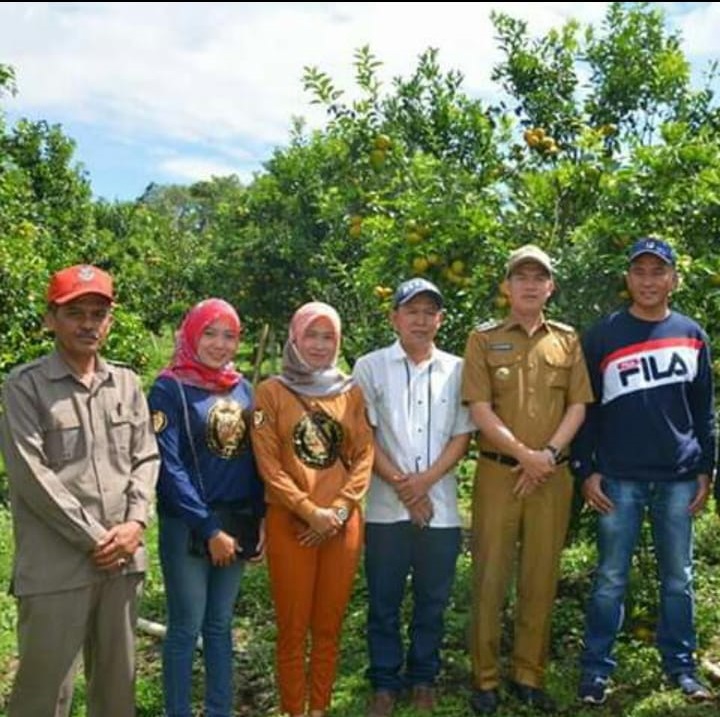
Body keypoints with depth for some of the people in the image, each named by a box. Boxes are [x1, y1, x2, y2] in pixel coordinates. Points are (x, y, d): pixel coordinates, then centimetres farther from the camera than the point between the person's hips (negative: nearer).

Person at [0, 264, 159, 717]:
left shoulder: (127, 383, 10)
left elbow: (146, 458, 9)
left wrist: (135, 523, -6)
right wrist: (93, 538, -12)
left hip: (122, 559, 5)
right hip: (55, 566, -5)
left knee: (118, 680, 16)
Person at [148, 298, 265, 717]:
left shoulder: (242, 388, 7)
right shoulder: (170, 388, -9)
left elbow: (253, 457, 10)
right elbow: (169, 467, -15)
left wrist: (262, 519, 2)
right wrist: (209, 529, -16)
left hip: (236, 523, 5)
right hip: (186, 527, -5)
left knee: (221, 624, 15)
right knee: (187, 627, 3)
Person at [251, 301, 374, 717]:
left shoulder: (351, 392, 8)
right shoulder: (272, 391, 0)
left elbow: (364, 456, 4)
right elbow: (268, 462, -6)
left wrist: (338, 510, -8)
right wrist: (310, 511, -13)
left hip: (344, 523, 3)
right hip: (290, 523, -3)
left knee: (329, 626, 10)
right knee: (293, 627, 3)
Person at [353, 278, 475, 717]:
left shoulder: (457, 370, 6)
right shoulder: (370, 367, 2)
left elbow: (462, 435, 3)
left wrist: (426, 480, -10)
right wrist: (400, 484, -10)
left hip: (441, 507, 1)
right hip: (387, 506, -1)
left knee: (433, 601, 11)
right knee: (384, 601, 7)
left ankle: (423, 679, 28)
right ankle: (385, 682, 23)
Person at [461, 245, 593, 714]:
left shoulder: (568, 340, 9)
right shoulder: (484, 339, 1)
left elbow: (577, 407, 5)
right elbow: (480, 410, -7)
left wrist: (549, 453, -9)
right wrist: (524, 455, -14)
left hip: (553, 476, 3)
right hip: (499, 473, -2)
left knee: (541, 579, 8)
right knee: (491, 577, 2)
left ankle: (530, 675, 21)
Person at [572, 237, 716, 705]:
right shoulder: (603, 336, 0)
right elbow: (584, 407, 1)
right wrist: (586, 470, -4)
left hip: (679, 479, 3)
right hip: (619, 479, -2)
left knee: (678, 579, 11)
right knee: (611, 580, 4)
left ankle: (681, 665, 23)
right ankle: (597, 668, 13)